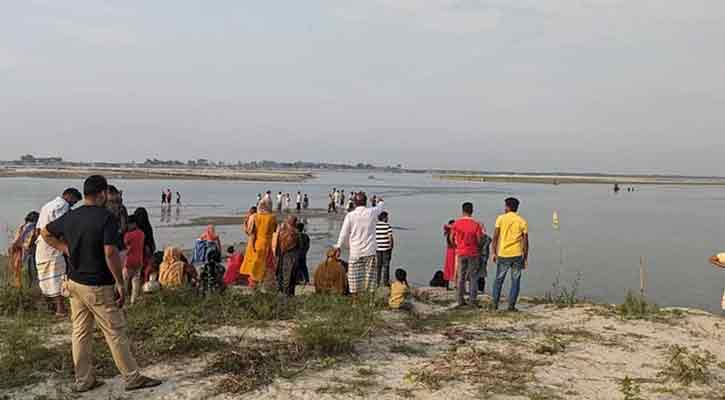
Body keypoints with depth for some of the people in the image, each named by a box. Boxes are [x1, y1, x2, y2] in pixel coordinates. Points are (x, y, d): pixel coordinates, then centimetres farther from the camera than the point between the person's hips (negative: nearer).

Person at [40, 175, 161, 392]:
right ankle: (132, 378, 12)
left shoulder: (70, 216, 5)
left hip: (74, 282, 7)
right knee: (116, 333, 2)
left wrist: (66, 249, 15)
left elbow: (46, 233, 21)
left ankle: (83, 380, 22)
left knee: (80, 332, 14)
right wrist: (120, 283, -16)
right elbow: (110, 253, -24)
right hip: (99, 287, -7)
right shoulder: (107, 218, -17)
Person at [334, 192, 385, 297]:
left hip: (355, 252, -1)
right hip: (370, 251, 1)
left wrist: (338, 246, 11)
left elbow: (344, 233, -1)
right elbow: (380, 208, 23)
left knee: (354, 276, 5)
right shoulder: (372, 212, -1)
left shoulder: (350, 215, -6)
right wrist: (381, 202, 46)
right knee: (370, 274, 8)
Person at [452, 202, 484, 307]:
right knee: (473, 277, 5)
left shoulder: (456, 223, -3)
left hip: (460, 253, 2)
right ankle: (472, 300, 2)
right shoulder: (476, 224, -10)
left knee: (461, 277, 10)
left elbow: (452, 238, 1)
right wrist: (482, 232, 9)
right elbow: (479, 240, -9)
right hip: (473, 253, -2)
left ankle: (460, 300, 11)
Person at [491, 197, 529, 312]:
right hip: (517, 255, 0)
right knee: (515, 281, 7)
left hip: (503, 255, 0)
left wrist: (494, 252, 2)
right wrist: (525, 257, 6)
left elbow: (495, 236, -4)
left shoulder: (501, 218, -1)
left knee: (499, 279, 12)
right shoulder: (522, 222, 3)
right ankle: (511, 305, 4)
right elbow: (525, 241, 0)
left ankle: (495, 304, 11)